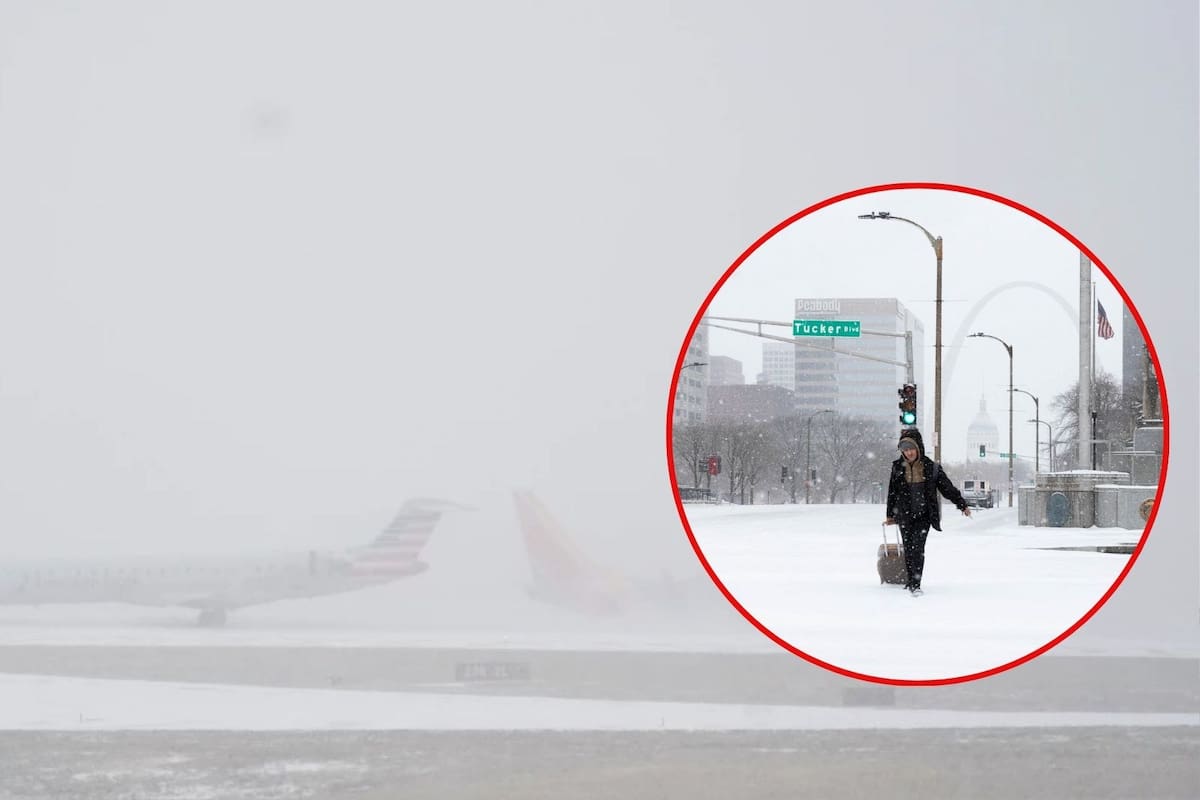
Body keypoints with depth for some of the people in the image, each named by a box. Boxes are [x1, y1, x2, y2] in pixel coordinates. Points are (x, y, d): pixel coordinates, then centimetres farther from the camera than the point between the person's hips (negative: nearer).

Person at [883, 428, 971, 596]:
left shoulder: (930, 467, -1)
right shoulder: (898, 467, 3)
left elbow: (947, 487, 6)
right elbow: (892, 493, 12)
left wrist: (962, 505, 7)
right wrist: (890, 516, 16)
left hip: (924, 514, -2)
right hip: (905, 515, 2)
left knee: (918, 547, -15)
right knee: (908, 549, 6)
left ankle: (915, 584, -18)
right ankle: (911, 581, 21)